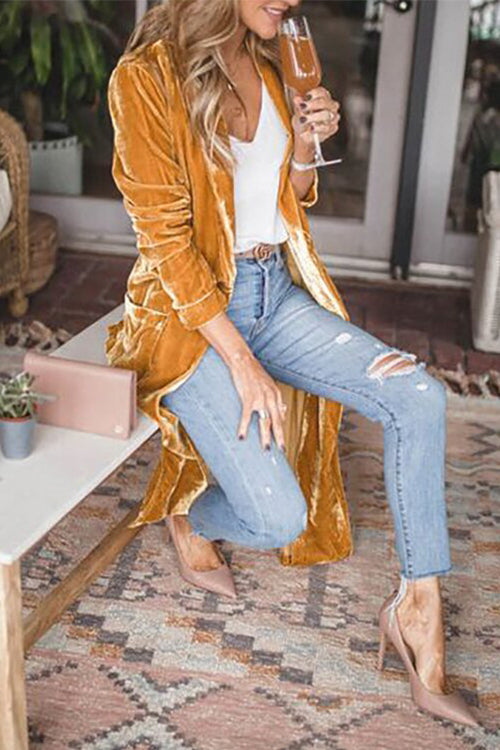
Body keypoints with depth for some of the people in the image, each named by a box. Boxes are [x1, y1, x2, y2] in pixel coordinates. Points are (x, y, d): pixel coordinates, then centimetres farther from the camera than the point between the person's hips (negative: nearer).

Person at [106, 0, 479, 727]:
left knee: (420, 397, -13)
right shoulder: (147, 76, -14)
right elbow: (166, 241, -17)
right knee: (279, 520, -16)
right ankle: (190, 519, 21)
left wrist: (306, 145, -4)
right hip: (191, 311, -6)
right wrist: (243, 364, -19)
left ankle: (419, 604, 2)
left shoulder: (267, 62, 8)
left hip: (277, 291, 7)